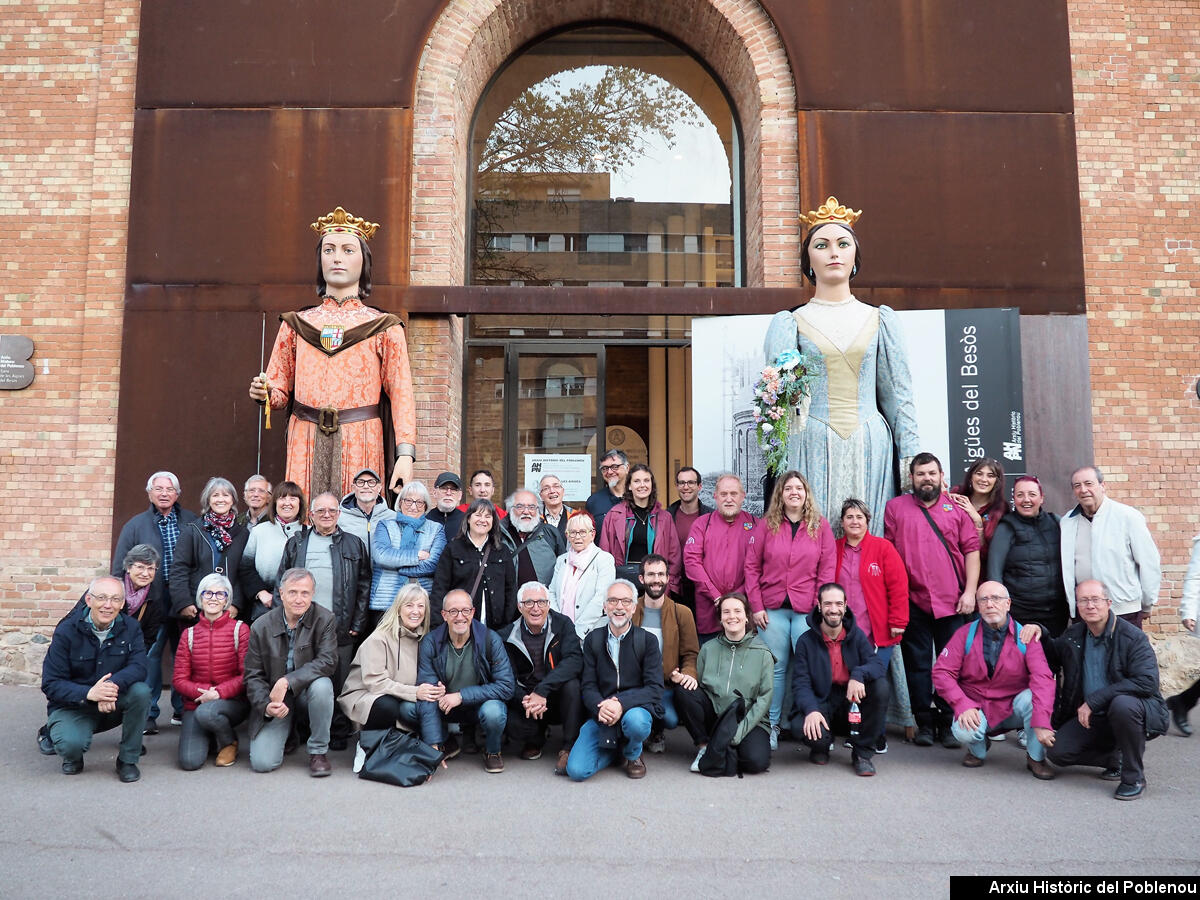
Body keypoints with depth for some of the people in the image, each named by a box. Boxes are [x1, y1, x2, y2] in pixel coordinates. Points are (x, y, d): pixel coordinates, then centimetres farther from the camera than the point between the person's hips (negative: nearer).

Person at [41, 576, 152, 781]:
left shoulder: (130, 628, -6)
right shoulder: (67, 631, -13)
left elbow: (139, 667, -19)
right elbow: (51, 684, -15)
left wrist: (113, 684, -41)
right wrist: (89, 693, -34)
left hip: (114, 704, 3)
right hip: (72, 705, -2)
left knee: (141, 691, -28)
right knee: (70, 743, -33)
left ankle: (128, 760, -9)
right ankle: (73, 757, 10)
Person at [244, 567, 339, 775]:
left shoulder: (325, 620, -10)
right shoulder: (261, 626, -6)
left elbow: (328, 661, -21)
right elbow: (253, 676, -2)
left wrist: (287, 681, -30)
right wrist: (266, 705, -20)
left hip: (307, 692, -1)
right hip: (275, 698, 1)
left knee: (321, 685, -36)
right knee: (262, 762, -15)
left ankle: (318, 752, -14)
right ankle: (288, 730, 21)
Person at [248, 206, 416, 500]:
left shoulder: (384, 327, 7)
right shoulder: (297, 324, 14)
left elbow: (401, 395, -1)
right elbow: (281, 390, 15)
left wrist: (405, 454, -12)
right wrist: (264, 393, -9)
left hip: (360, 444, -2)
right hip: (305, 445, 2)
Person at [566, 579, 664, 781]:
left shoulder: (647, 641, 0)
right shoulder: (593, 639, 6)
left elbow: (655, 688, -8)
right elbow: (588, 686, 1)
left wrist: (622, 704, -25)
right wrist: (600, 707, -22)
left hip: (635, 708, -1)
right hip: (601, 714, 1)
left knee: (636, 721, -38)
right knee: (576, 770, -17)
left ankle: (633, 755, 1)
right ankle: (616, 749, 16)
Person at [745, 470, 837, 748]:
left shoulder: (821, 526, 6)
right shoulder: (767, 525, 5)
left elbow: (827, 570, 2)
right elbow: (752, 566, 4)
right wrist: (756, 606, -3)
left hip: (807, 610, 0)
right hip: (772, 609, 1)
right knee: (775, 668, 5)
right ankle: (771, 725, 16)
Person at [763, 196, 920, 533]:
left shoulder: (880, 321, 11)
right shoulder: (791, 324, 6)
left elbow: (898, 394, 10)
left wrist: (910, 457, 3)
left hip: (871, 448, 2)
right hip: (812, 450, -1)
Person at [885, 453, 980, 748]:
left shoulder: (957, 507, 10)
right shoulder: (895, 507, 9)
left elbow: (972, 550, 6)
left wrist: (970, 591, -3)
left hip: (952, 601, 0)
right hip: (912, 600, 0)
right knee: (917, 664, 5)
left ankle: (948, 724, 13)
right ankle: (925, 723, 15)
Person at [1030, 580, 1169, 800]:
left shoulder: (1133, 637, -15)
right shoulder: (1073, 636, 3)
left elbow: (1147, 682, -27)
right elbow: (1052, 657, 23)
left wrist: (1094, 701, -27)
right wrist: (1039, 632, 1)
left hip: (1133, 709, -5)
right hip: (1092, 717, 5)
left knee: (1122, 704, -38)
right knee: (1057, 751, -13)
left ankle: (1134, 777, -17)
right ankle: (1116, 760, 14)